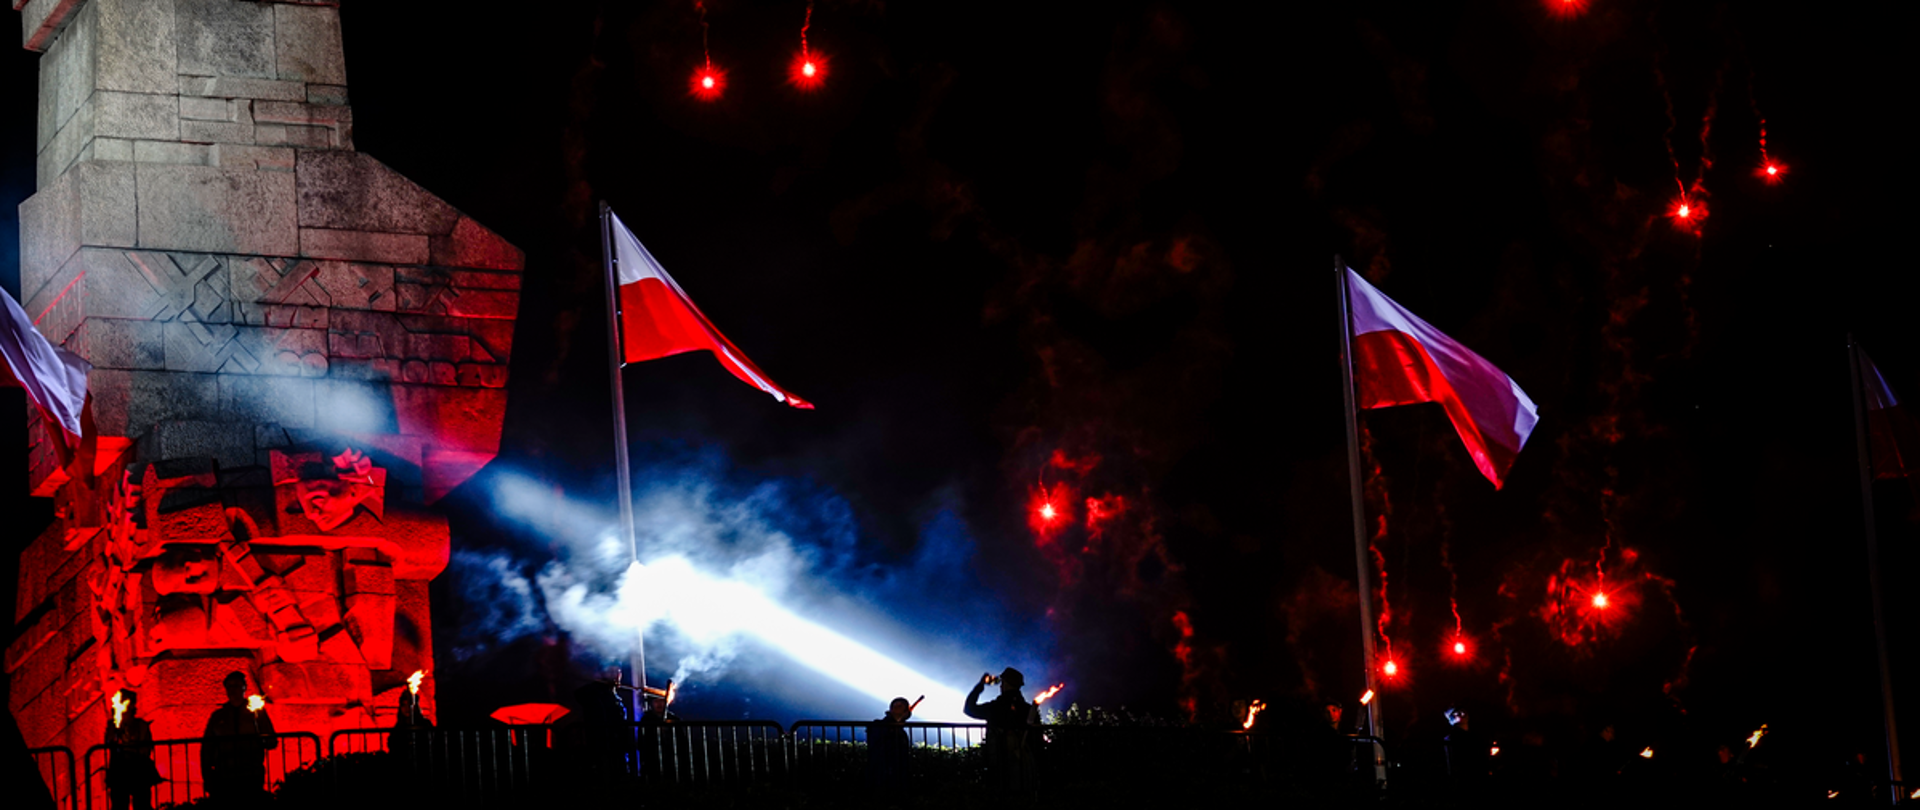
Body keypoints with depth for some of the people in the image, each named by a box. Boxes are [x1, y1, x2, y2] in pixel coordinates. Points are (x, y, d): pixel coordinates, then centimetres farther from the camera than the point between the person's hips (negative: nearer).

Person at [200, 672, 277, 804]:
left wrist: (260, 740, -14)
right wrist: (207, 778, 5)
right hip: (224, 780, 1)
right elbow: (206, 749, 15)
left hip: (251, 779, -1)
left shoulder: (257, 712, 13)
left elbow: (272, 742, 10)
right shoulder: (218, 716, 17)